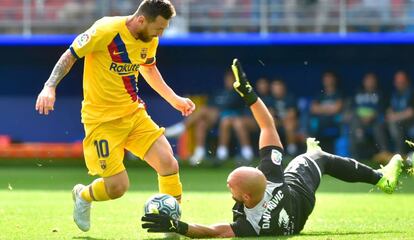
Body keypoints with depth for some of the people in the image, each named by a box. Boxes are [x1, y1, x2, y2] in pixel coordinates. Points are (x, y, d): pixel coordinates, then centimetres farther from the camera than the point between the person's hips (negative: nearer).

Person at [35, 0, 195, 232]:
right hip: (101, 118, -6)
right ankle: (83, 196, 25)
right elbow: (70, 55, -11)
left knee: (169, 164, -12)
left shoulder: (149, 40, 0)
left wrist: (174, 98, 18)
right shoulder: (106, 31, -21)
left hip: (134, 112, 6)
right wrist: (50, 87, -23)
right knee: (118, 186, -11)